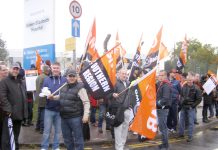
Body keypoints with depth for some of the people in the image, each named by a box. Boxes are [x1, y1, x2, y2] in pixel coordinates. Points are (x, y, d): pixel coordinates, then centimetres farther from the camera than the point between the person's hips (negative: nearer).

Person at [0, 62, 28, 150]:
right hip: (9, 113, -7)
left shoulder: (20, 82, 19)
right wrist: (8, 109, -21)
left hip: (19, 112, 7)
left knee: (16, 134, 17)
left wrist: (25, 110, 15)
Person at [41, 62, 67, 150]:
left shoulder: (64, 80, 2)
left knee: (58, 130, 11)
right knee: (47, 130, 4)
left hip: (60, 109, 1)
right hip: (49, 109, -1)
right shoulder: (47, 80, 3)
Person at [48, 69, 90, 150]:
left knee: (78, 138, 1)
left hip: (75, 117, -7)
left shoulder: (79, 88, -11)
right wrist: (53, 97, 11)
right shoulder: (64, 87, 11)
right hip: (64, 117, 7)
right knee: (67, 138, 17)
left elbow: (86, 102, -15)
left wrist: (86, 115, -24)